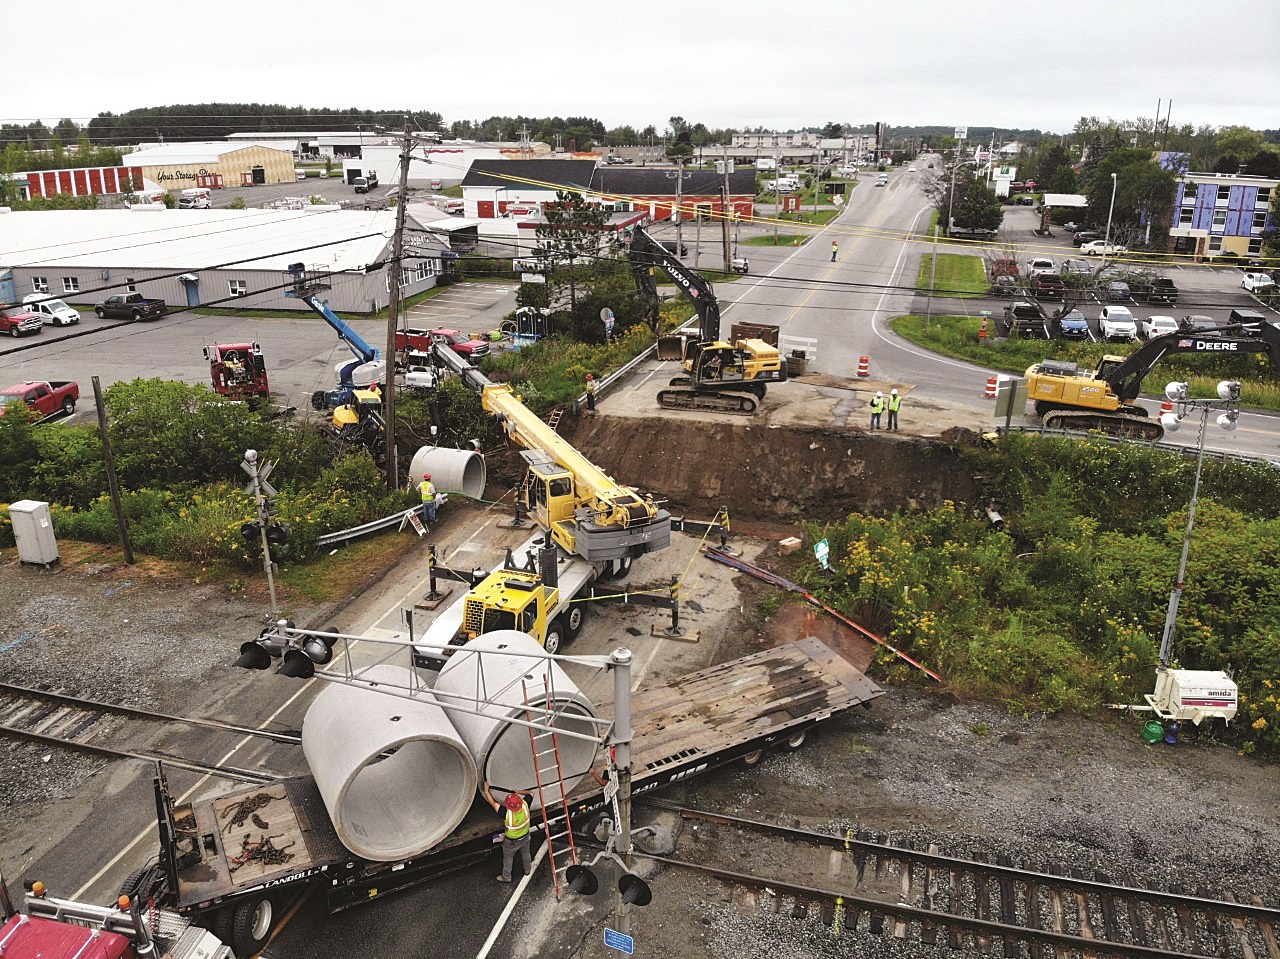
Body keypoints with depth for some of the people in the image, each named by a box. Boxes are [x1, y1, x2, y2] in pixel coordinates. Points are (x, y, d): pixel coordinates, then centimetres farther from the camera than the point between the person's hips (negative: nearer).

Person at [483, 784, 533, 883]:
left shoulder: (507, 813, -43)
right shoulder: (525, 805, -34)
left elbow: (493, 803, -33)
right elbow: (531, 793, -13)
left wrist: (486, 790, -22)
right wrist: (519, 792, -6)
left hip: (511, 842, -4)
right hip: (525, 837, 4)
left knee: (508, 858, 24)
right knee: (525, 853, 32)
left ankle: (506, 877, 46)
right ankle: (528, 869, 57)